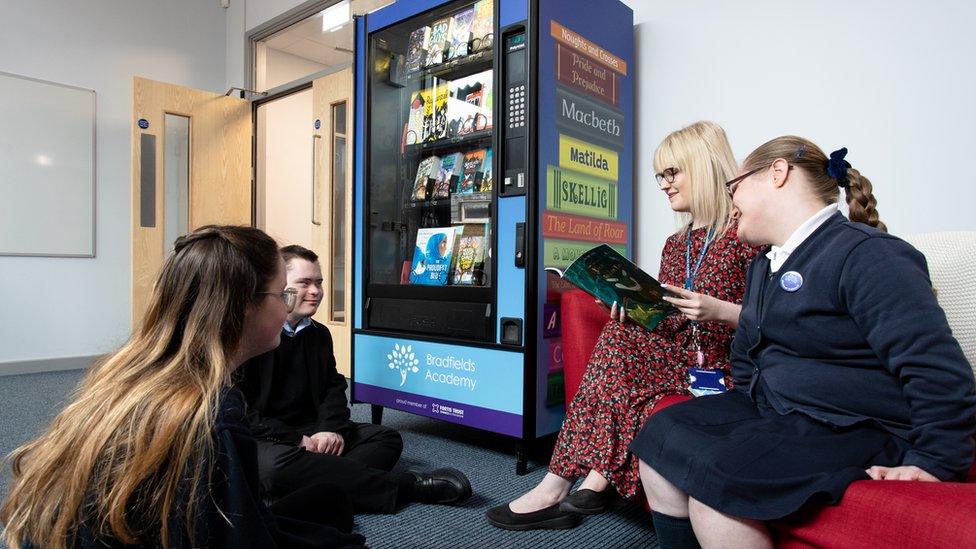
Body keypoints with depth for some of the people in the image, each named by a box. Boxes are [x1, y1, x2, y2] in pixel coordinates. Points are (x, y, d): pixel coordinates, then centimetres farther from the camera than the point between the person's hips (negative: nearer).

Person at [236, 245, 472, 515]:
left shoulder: (319, 334, 13)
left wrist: (330, 429, -9)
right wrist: (297, 440, -21)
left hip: (311, 431, 7)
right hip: (264, 440, -7)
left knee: (387, 438, -6)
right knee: (278, 465, -40)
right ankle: (405, 486, -36)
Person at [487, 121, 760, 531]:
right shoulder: (676, 244, 16)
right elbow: (664, 322, 13)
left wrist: (717, 310, -24)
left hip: (724, 367, -5)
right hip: (679, 356, 6)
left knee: (622, 341, -27)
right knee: (623, 331, -25)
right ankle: (595, 479, -23)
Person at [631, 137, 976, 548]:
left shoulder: (866, 254, -15)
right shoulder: (763, 266, 16)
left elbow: (938, 369, -21)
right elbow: (747, 356, 26)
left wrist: (937, 463, -19)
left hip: (857, 430, -9)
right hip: (768, 407, 9)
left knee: (713, 479, -29)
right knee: (660, 437, -4)